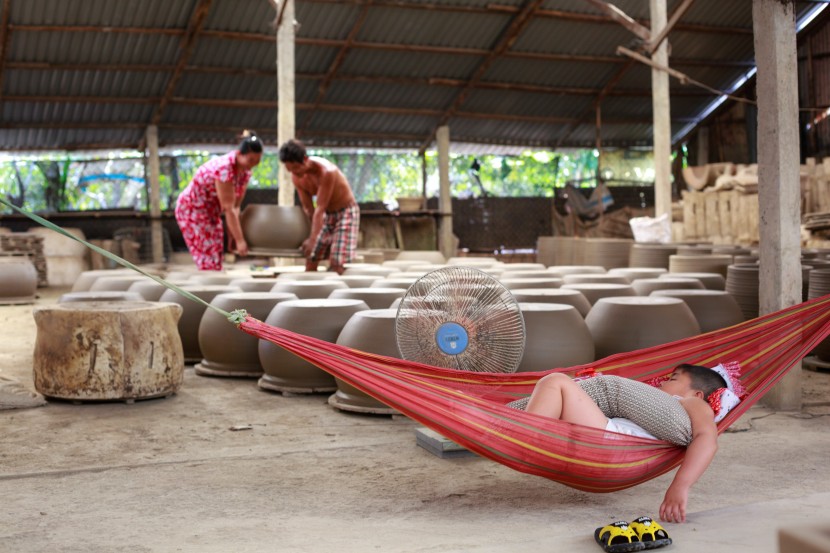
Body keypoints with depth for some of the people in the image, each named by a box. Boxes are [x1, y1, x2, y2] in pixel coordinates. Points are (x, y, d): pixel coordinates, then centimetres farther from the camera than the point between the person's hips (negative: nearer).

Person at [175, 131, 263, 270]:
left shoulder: (245, 172, -6)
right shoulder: (223, 168, -31)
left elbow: (236, 206, -2)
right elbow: (228, 208, -30)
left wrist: (233, 236, -6)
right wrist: (240, 240, -29)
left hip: (211, 212, 8)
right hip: (192, 210, -8)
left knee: (216, 262, 7)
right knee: (209, 264, -11)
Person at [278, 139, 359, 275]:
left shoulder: (326, 172, -30)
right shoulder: (296, 177, -10)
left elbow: (320, 209, -29)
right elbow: (308, 208, -5)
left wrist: (313, 240, -28)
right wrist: (310, 237, -12)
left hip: (346, 212, -6)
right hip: (326, 214, 7)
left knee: (336, 264, -18)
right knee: (310, 261, 0)